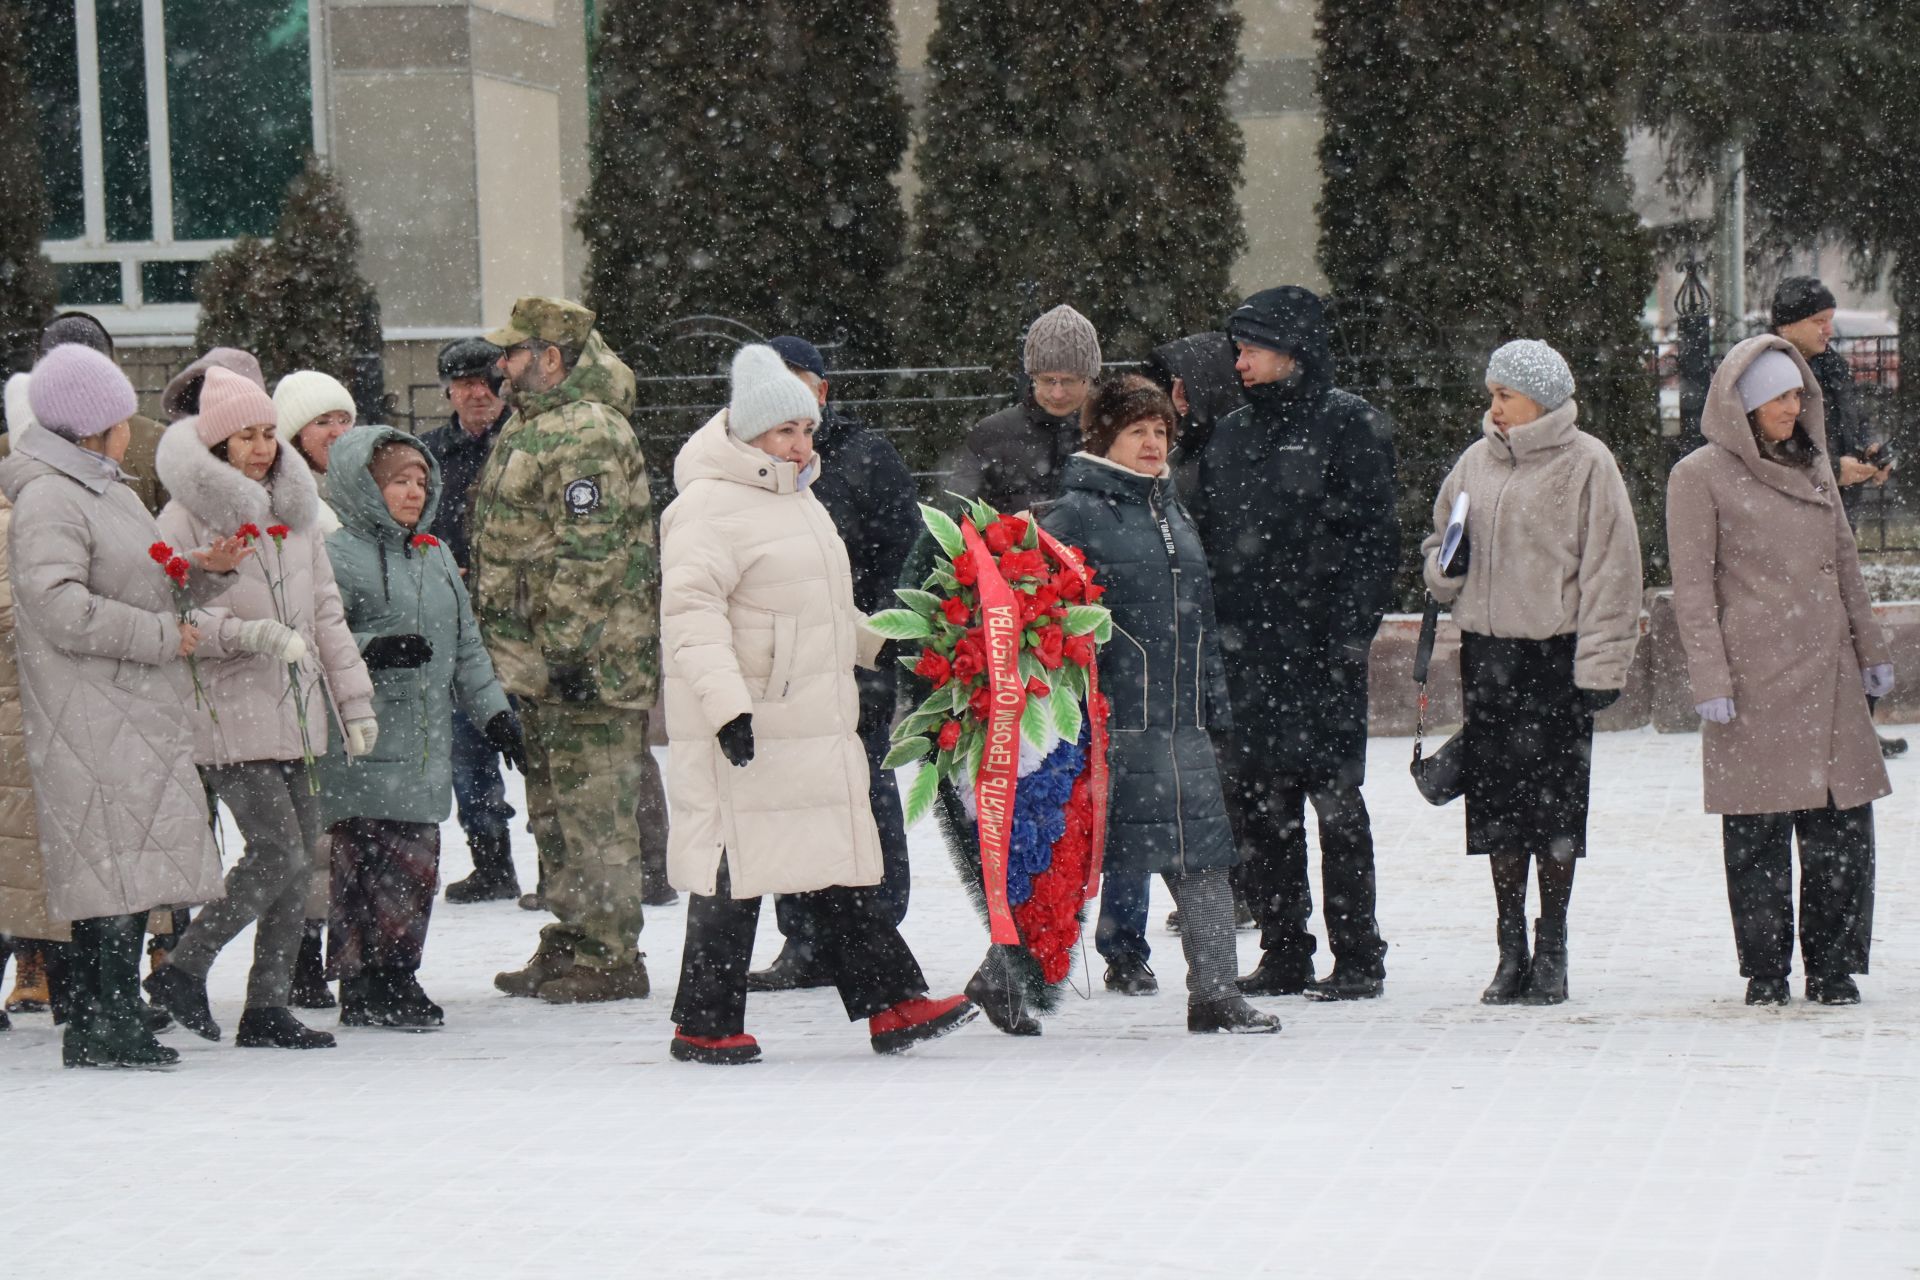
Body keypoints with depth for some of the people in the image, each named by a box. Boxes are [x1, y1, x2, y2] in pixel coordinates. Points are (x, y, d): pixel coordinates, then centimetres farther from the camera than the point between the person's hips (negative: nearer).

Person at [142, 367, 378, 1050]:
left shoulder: (293, 512, 15)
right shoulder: (186, 517, -7)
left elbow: (325, 612, 20)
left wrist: (354, 699, 16)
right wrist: (249, 634, -25)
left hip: (293, 713, 7)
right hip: (227, 717, -7)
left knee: (302, 859, 5)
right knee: (278, 854, -14)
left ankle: (269, 1006, 11)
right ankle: (181, 970, 0)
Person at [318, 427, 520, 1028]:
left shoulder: (436, 558, 19)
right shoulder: (336, 557, -6)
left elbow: (466, 647, 25)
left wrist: (493, 710, 20)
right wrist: (372, 651, -26)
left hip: (425, 749, 7)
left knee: (416, 865, 6)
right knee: (363, 866, -7)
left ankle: (397, 975, 16)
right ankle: (360, 983, -1)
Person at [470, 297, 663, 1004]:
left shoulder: (588, 434, -15)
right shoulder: (529, 428, 19)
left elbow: (590, 552, -21)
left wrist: (569, 647, -24)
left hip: (588, 659, -11)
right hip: (541, 657, 11)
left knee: (594, 811, -7)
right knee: (553, 810, 16)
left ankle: (609, 958, -4)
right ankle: (568, 941, 24)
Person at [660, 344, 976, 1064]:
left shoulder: (798, 501, 19)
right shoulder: (711, 507, -12)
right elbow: (691, 615, -22)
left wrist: (881, 645, 41)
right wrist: (727, 705, -31)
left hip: (815, 725, 9)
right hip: (743, 733, -9)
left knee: (835, 868, 9)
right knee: (737, 870, -4)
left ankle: (892, 1003, 8)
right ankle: (706, 1025, 4)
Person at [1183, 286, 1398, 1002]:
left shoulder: (1349, 426, -2)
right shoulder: (1229, 437, 18)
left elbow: (1371, 538, -7)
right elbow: (1201, 538, 20)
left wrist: (1349, 638, -15)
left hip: (1319, 647, -6)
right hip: (1242, 652, 6)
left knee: (1334, 799, -4)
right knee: (1256, 804, 5)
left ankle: (1357, 958, 2)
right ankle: (1282, 955, 13)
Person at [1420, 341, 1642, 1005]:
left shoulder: (1585, 464, -6)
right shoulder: (1476, 463, 10)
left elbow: (1610, 569, -6)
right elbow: (1440, 542, 23)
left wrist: (1600, 668, -10)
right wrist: (1445, 566, -2)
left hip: (1555, 652, -5)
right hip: (1486, 649, 5)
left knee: (1554, 802, -1)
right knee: (1497, 798, 6)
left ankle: (1551, 953, 8)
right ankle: (1511, 952, 14)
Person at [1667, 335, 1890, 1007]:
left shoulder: (1812, 466, 15)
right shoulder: (1701, 476, -2)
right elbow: (1692, 586, -5)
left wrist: (1871, 650, 19)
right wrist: (1709, 680, -11)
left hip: (1827, 674, 5)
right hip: (1753, 681, -5)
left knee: (1843, 825, 1)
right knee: (1758, 832, -2)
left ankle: (1834, 967, 9)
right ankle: (1766, 972, 7)